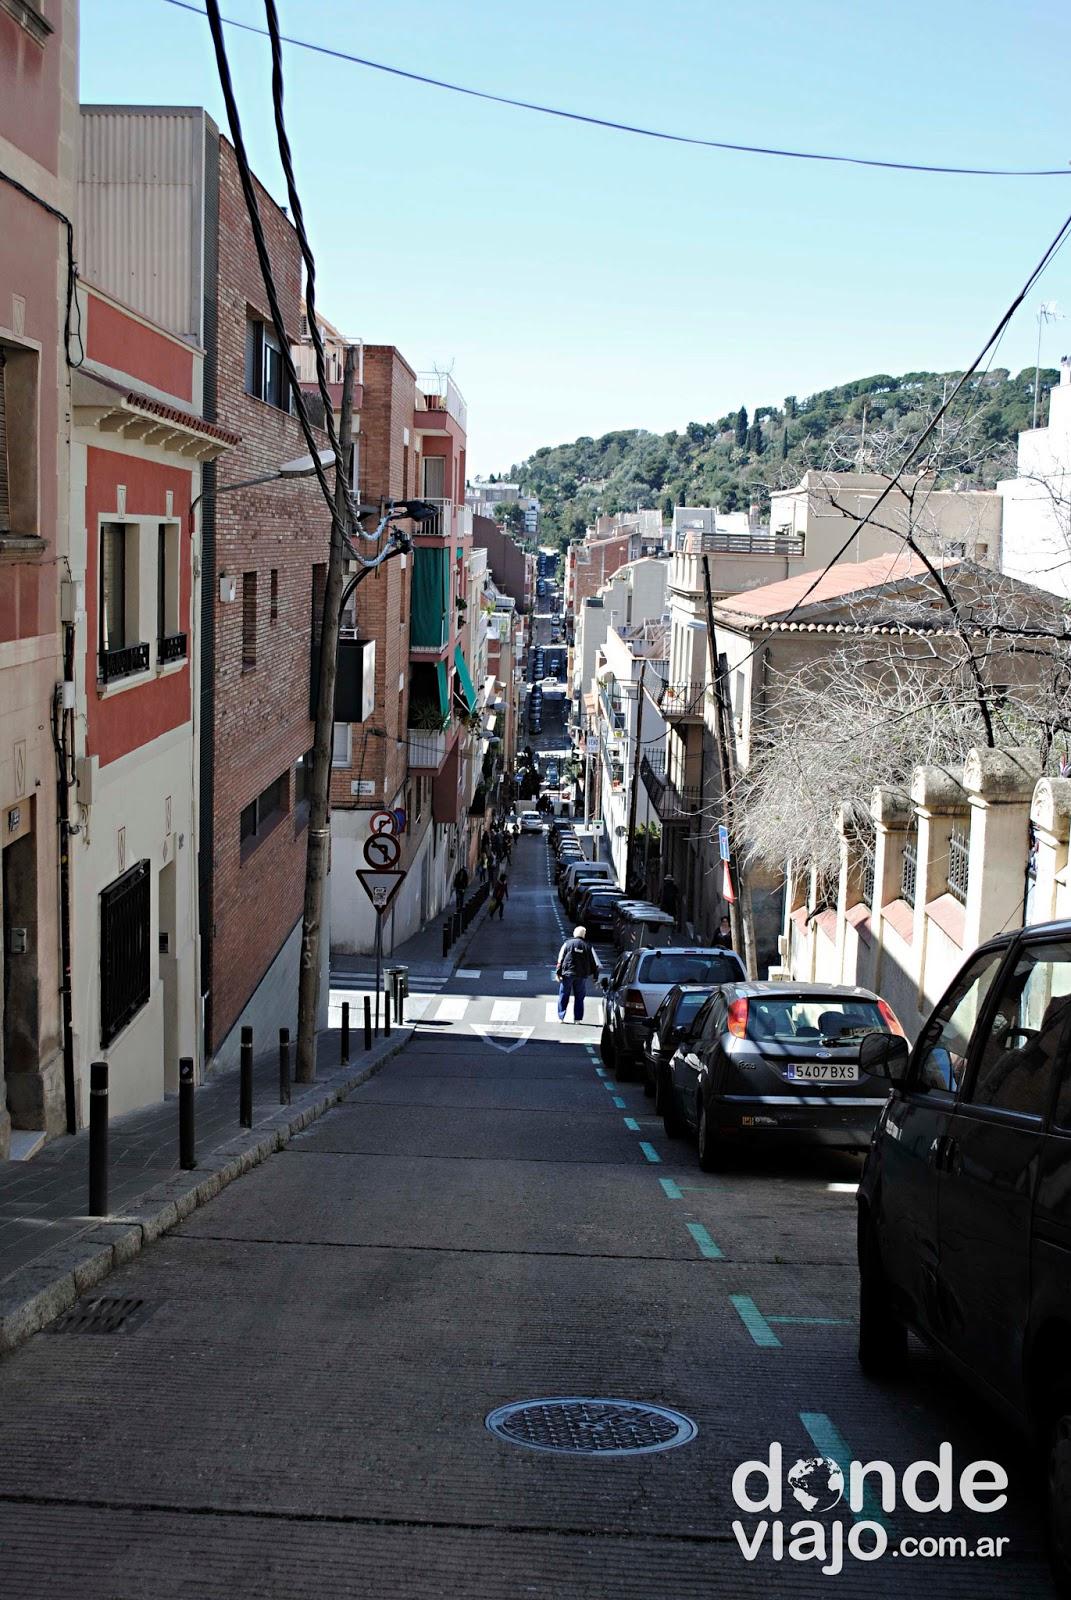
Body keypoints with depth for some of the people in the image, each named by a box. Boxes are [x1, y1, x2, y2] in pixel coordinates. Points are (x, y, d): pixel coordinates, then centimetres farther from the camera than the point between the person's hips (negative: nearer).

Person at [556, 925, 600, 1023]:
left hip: (567, 974, -1)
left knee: (563, 996, 5)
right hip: (582, 976, 1)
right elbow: (594, 963, 8)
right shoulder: (588, 946, 5)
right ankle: (577, 1018, 6)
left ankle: (561, 1017, 2)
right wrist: (595, 975, 15)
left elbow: (560, 959, 0)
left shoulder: (567, 943, 3)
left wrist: (558, 972, 1)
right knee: (579, 997, 8)